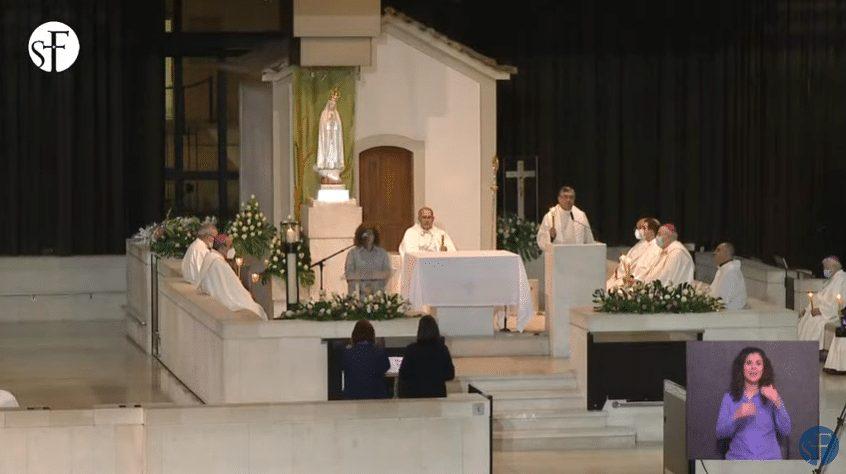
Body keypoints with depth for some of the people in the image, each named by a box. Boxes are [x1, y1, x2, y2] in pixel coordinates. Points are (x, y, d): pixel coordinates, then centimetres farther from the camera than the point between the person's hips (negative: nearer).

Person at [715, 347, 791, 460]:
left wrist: (777, 402, -9)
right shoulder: (729, 397, 10)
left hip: (769, 457, 0)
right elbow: (720, 433, 3)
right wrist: (736, 416, -14)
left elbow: (785, 431, 2)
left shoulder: (771, 395, 10)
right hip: (739, 457, 0)